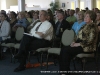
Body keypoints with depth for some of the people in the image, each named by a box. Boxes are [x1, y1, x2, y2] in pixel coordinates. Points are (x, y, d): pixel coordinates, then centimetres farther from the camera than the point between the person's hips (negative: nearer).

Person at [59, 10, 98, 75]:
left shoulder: (93, 26, -10)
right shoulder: (85, 25, 19)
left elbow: (90, 40, -20)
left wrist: (79, 44, -19)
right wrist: (74, 42, 2)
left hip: (87, 47, -9)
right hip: (79, 44, 9)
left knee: (66, 50, -22)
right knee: (63, 49, -11)